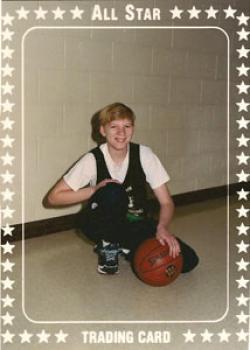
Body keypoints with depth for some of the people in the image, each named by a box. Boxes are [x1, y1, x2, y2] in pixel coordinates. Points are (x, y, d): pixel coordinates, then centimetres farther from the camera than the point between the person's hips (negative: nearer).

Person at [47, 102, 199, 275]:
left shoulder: (144, 154, -11)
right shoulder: (93, 159, -15)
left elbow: (166, 201, -11)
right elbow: (54, 197, -14)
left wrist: (162, 227, -31)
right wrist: (95, 189, -24)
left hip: (137, 225, 3)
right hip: (103, 226, -3)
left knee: (188, 260, -16)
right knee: (113, 191, -35)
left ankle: (123, 247, 5)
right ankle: (108, 247, -8)